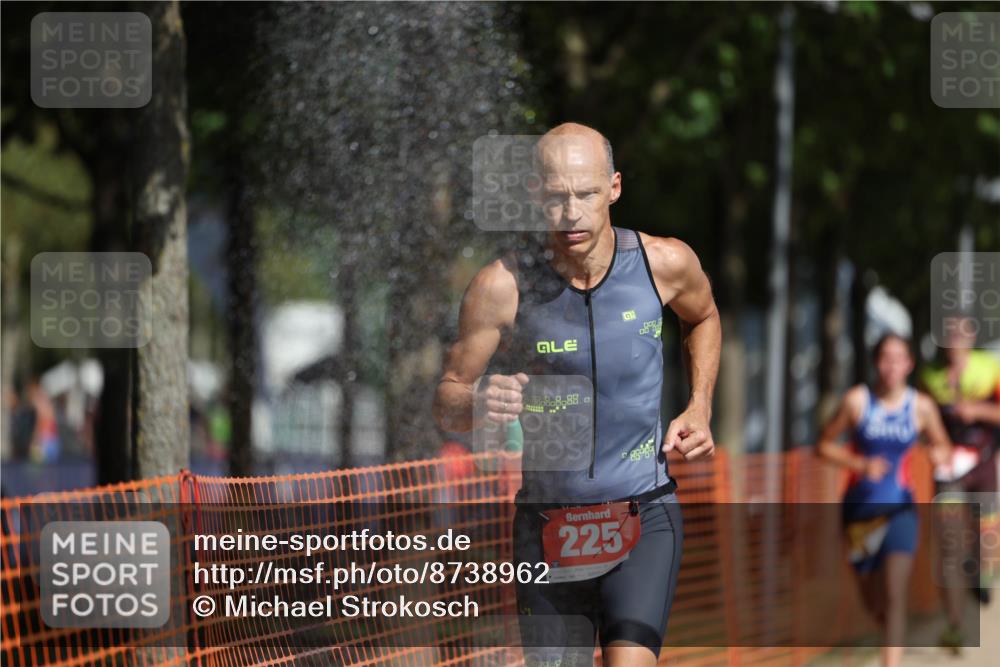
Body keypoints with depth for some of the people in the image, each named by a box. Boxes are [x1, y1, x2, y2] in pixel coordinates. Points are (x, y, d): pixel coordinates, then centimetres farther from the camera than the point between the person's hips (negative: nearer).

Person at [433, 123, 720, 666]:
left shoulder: (664, 263, -7)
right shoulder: (502, 286, -13)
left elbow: (702, 319, 19)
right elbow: (446, 402, -4)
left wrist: (699, 408, 6)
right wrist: (476, 405, -27)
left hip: (643, 514, 0)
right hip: (546, 524, 0)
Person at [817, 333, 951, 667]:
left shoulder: (922, 407, -3)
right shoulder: (857, 400, -7)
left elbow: (942, 444, 11)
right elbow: (824, 444, 0)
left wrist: (940, 452, -13)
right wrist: (860, 464, -16)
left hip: (899, 508, -1)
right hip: (860, 509, 1)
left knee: (894, 595, -16)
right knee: (871, 598, 12)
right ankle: (892, 635, 46)